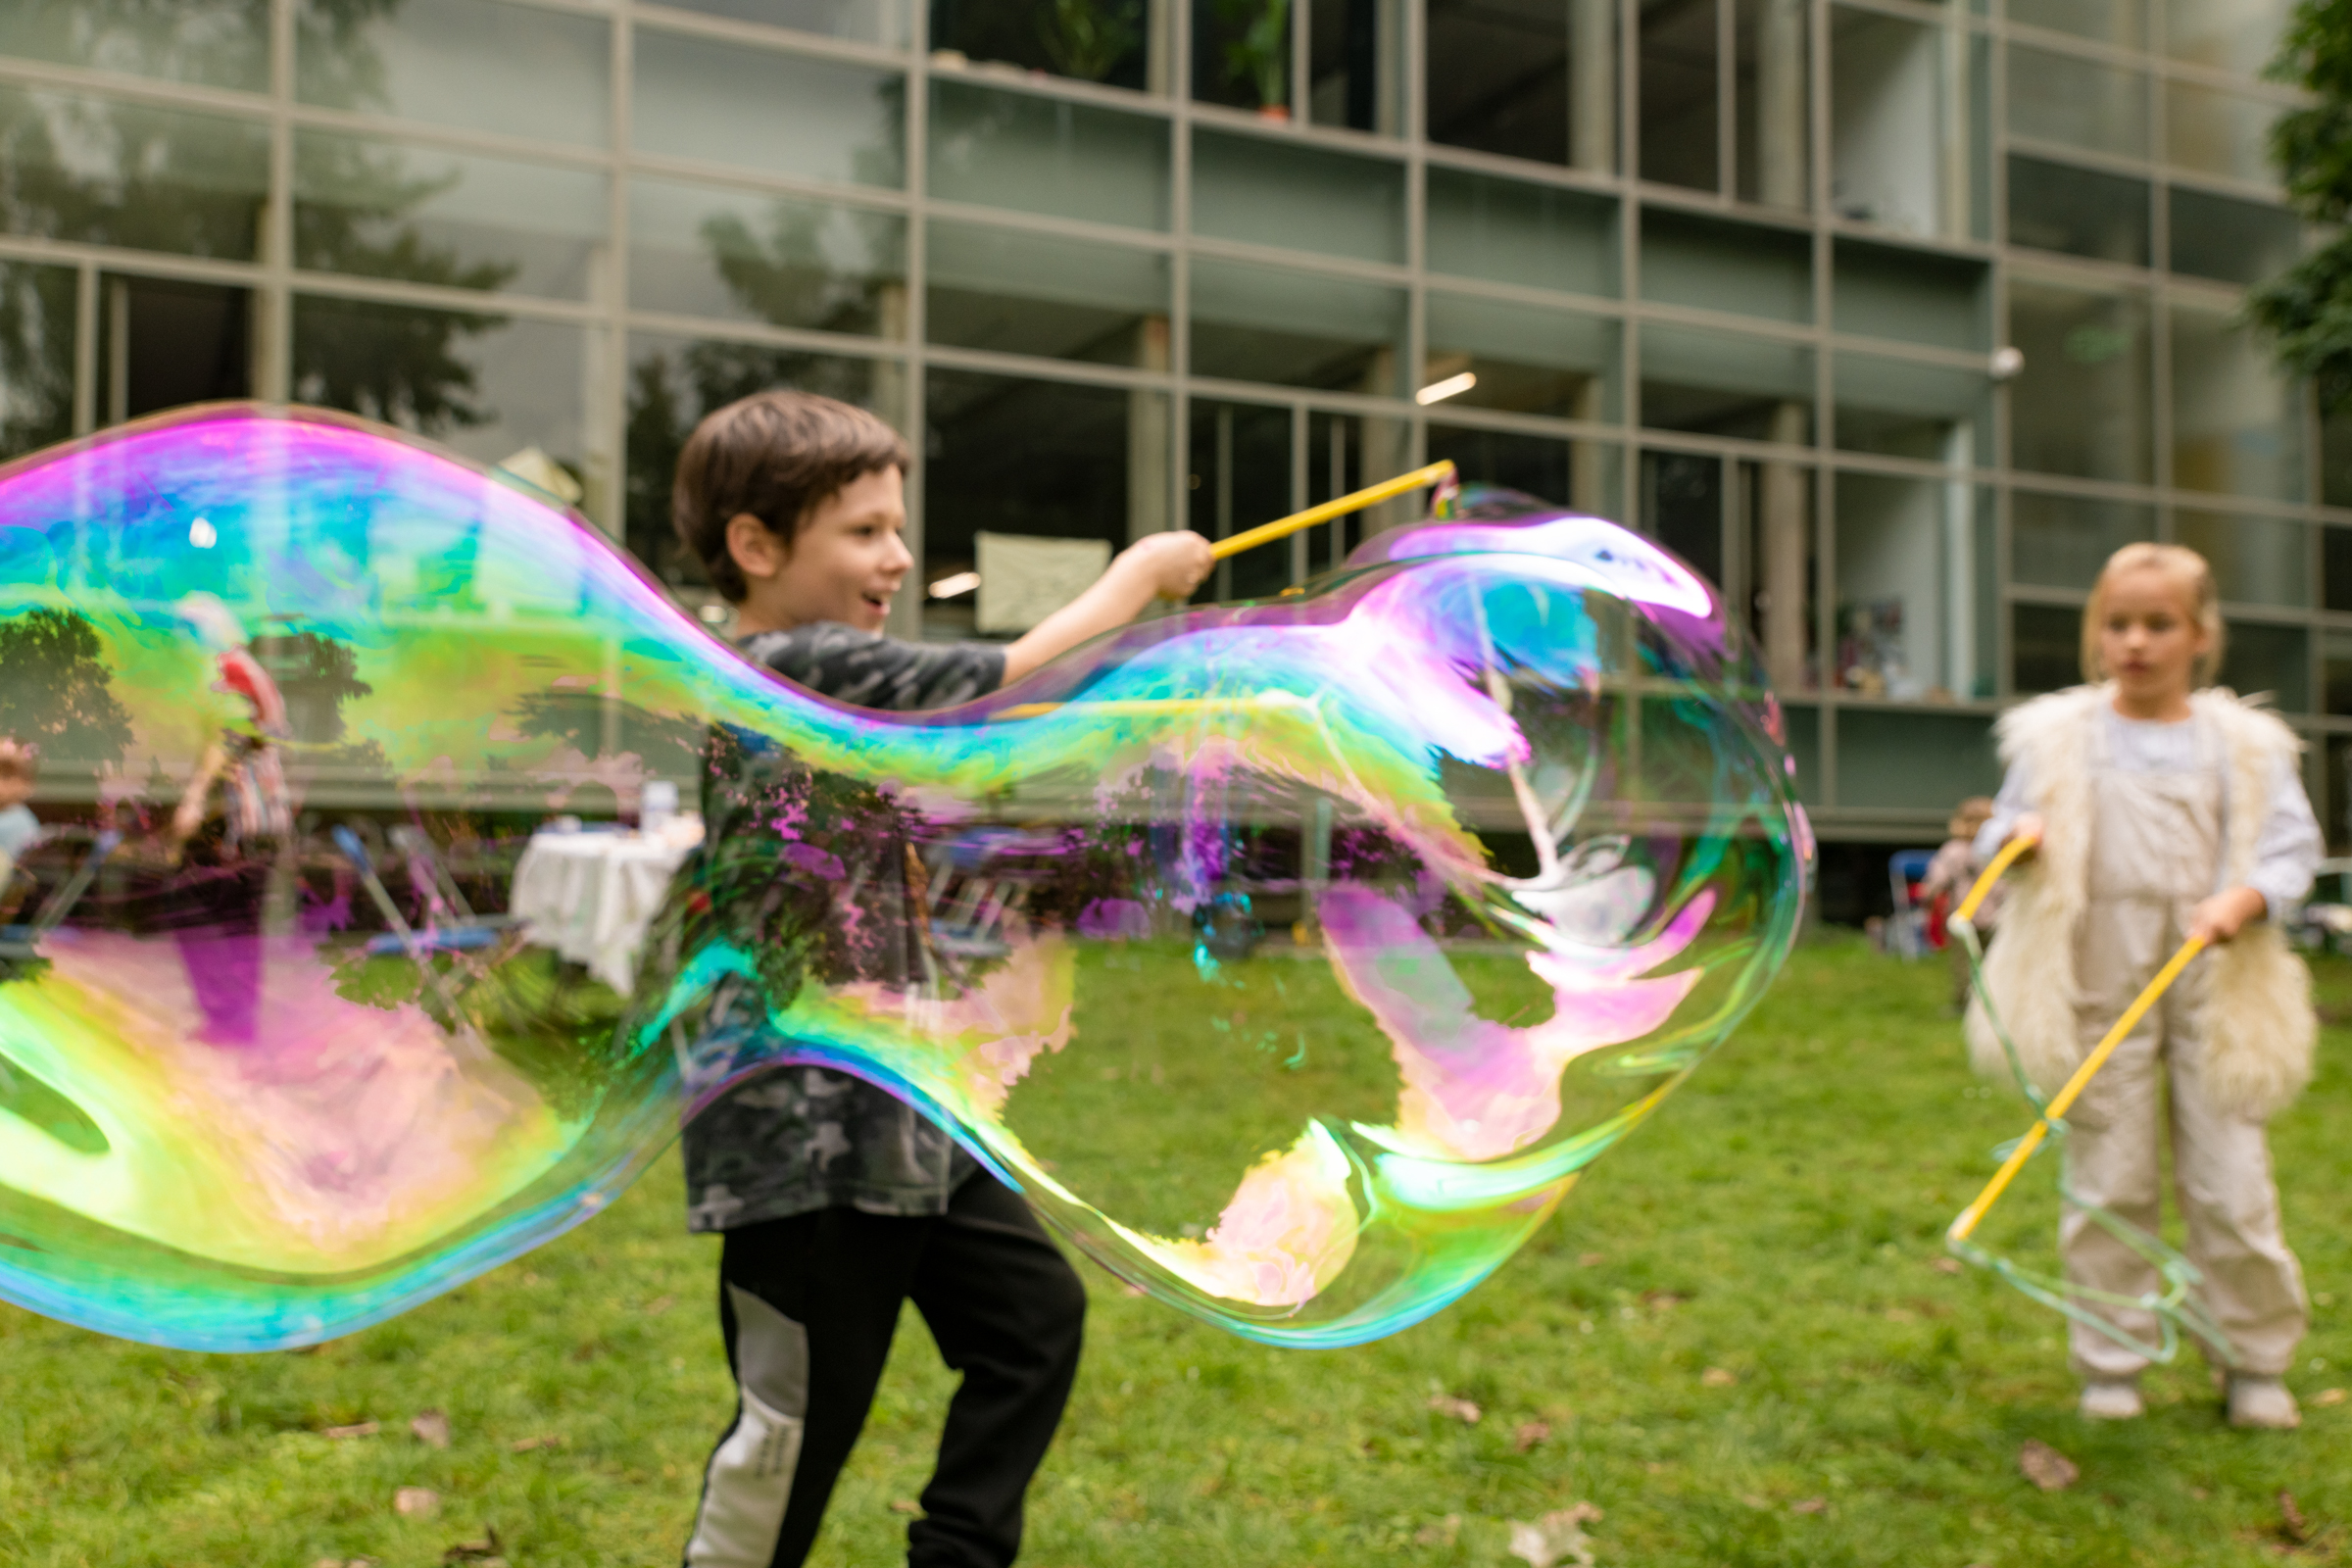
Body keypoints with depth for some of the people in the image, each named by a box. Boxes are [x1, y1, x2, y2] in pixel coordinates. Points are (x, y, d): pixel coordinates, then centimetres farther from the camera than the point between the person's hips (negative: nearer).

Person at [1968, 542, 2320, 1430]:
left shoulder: (2242, 746, 5)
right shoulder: (2059, 738, 6)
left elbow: (2290, 848, 4)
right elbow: (2008, 835, 10)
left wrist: (2243, 900, -15)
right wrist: (2010, 839, -13)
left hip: (2214, 984, 0)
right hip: (2100, 983, 0)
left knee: (2230, 1181, 2)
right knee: (2107, 1181, 5)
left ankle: (2256, 1361, 19)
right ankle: (2111, 1360, 18)